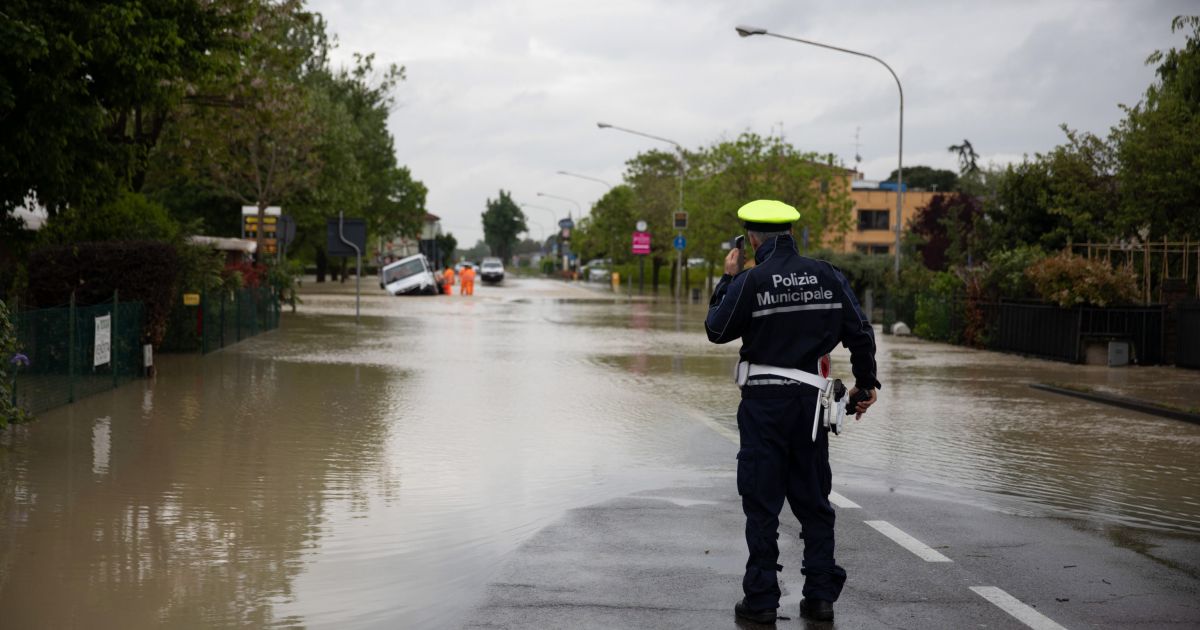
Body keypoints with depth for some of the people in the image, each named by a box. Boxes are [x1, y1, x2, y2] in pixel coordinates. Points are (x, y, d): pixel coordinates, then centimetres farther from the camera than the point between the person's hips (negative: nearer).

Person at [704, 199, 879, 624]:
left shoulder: (750, 281, -11)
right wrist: (865, 384, 15)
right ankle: (821, 595, 14)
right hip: (810, 400, 4)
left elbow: (717, 330, 0)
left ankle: (761, 600, 6)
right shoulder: (826, 276, 1)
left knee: (762, 503, 4)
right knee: (813, 501, 13)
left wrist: (727, 279, 9)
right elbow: (860, 333, 4)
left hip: (764, 401, -4)